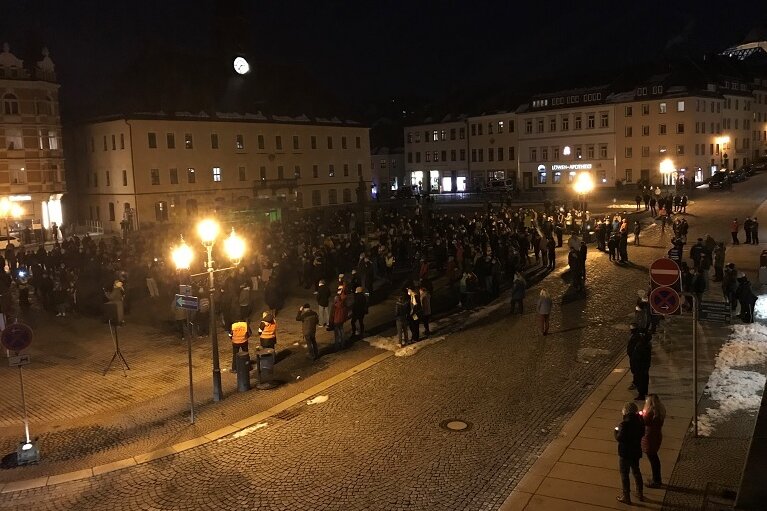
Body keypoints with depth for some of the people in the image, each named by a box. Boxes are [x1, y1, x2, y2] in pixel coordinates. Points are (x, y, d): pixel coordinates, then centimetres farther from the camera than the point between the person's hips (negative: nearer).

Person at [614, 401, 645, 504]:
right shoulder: (639, 422, -6)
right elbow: (642, 434, 8)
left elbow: (619, 438, -25)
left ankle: (626, 497, 20)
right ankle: (640, 494, 36)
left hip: (625, 453, -6)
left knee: (624, 474, 10)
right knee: (636, 471, 24)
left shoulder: (624, 424, -27)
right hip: (636, 452, 6)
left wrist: (616, 430, -8)